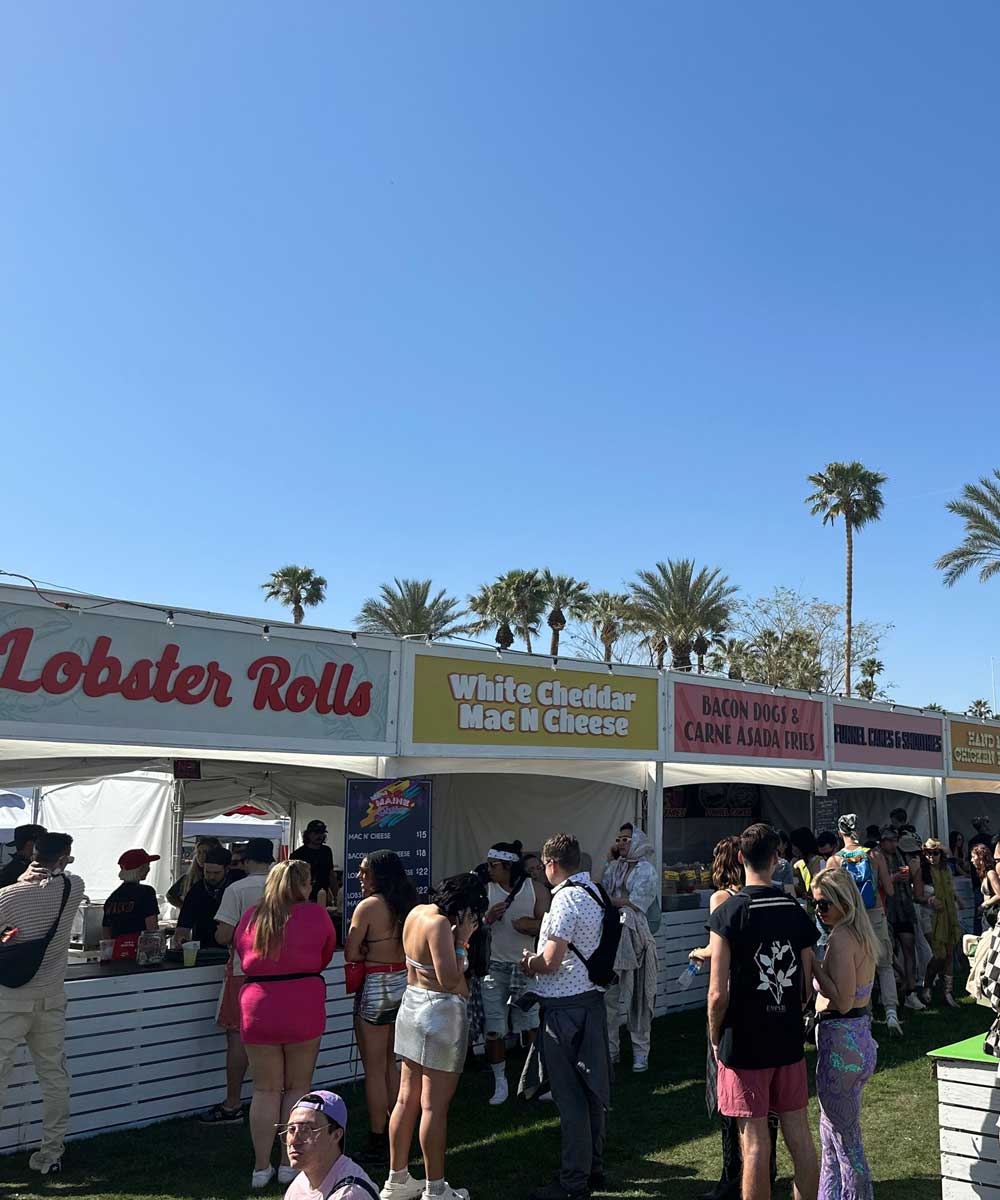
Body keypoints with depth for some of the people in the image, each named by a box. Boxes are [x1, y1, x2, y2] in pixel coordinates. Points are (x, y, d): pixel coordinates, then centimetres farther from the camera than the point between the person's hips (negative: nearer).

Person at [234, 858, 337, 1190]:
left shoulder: (250, 916, 2)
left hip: (258, 1009, 2)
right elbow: (326, 957, 8)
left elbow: (240, 951, 15)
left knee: (265, 1090, 11)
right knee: (298, 1087, 11)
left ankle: (261, 1168, 15)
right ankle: (289, 1165, 15)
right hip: (304, 1009, -2)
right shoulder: (315, 915, -5)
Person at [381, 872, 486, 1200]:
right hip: (441, 1012, -9)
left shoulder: (417, 912, 5)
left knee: (406, 1099, 16)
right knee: (435, 1106, 2)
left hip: (411, 1004, 9)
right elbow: (450, 980, -25)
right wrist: (461, 940, -17)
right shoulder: (439, 924, -23)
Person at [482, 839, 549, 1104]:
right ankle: (500, 1082, 20)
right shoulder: (485, 891, -1)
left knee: (533, 1027, 3)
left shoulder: (536, 890, -3)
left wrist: (530, 924, -22)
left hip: (527, 966, -1)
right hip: (495, 968, 1)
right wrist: (488, 918, -17)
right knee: (493, 1030, 4)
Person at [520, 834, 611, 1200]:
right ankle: (593, 1167, 30)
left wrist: (528, 963, -3)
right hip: (591, 999, 9)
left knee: (570, 1097, -1)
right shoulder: (593, 892, 10)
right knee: (591, 1088, 17)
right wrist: (539, 958, 15)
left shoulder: (566, 899, -19)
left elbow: (550, 961, -23)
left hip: (565, 1008, -9)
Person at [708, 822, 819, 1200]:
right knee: (799, 1134, 14)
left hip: (745, 1045, -5)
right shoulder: (797, 911, 0)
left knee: (755, 1141, 3)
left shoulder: (727, 913, -15)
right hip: (789, 1041, 5)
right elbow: (808, 982, 6)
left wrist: (715, 1038, -1)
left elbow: (719, 993, -16)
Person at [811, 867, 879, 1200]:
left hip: (840, 1041, -10)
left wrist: (812, 963, -22)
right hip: (861, 1035, 10)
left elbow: (842, 1001, -25)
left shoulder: (840, 938, -20)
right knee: (831, 1131, 21)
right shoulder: (863, 935, 8)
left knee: (845, 1138, 3)